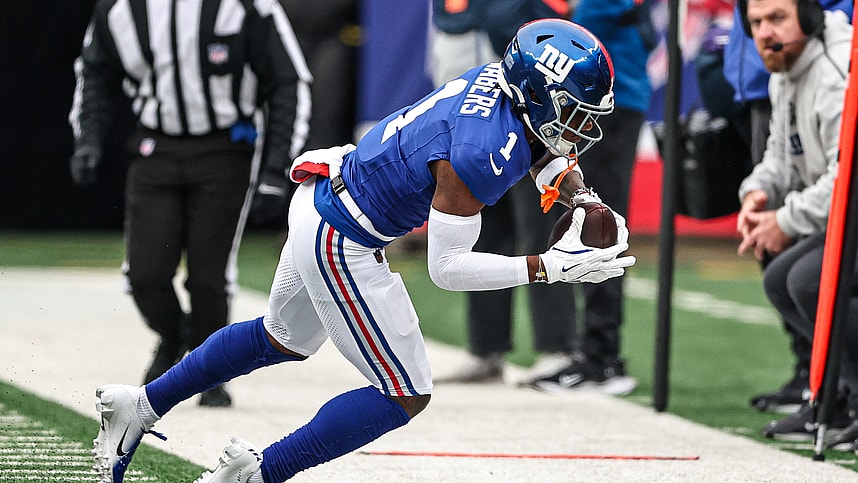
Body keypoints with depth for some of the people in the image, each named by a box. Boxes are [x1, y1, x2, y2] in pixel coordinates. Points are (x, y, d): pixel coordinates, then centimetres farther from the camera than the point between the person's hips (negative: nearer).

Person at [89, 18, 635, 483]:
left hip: (320, 197, 10)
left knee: (284, 339, 31)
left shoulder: (500, 78, -5)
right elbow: (447, 268, -24)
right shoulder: (481, 155, -30)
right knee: (406, 395, -1)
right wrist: (552, 266, -26)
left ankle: (142, 404, 42)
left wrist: (577, 193, -3)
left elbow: (536, 146, 16)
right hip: (342, 246, -10)